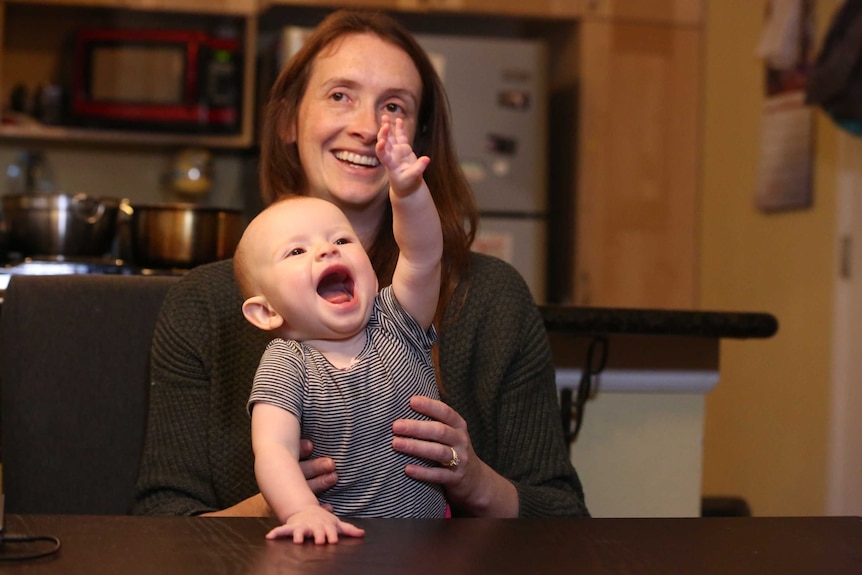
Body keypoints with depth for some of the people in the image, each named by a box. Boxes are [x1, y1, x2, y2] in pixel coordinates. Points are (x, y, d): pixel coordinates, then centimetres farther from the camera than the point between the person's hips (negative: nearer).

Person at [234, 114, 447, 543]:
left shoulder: (396, 325, 6)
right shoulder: (283, 366, -2)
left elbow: (423, 255, -11)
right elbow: (272, 448, -16)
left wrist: (408, 191, -28)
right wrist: (302, 510, -33)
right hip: (341, 537, -4)